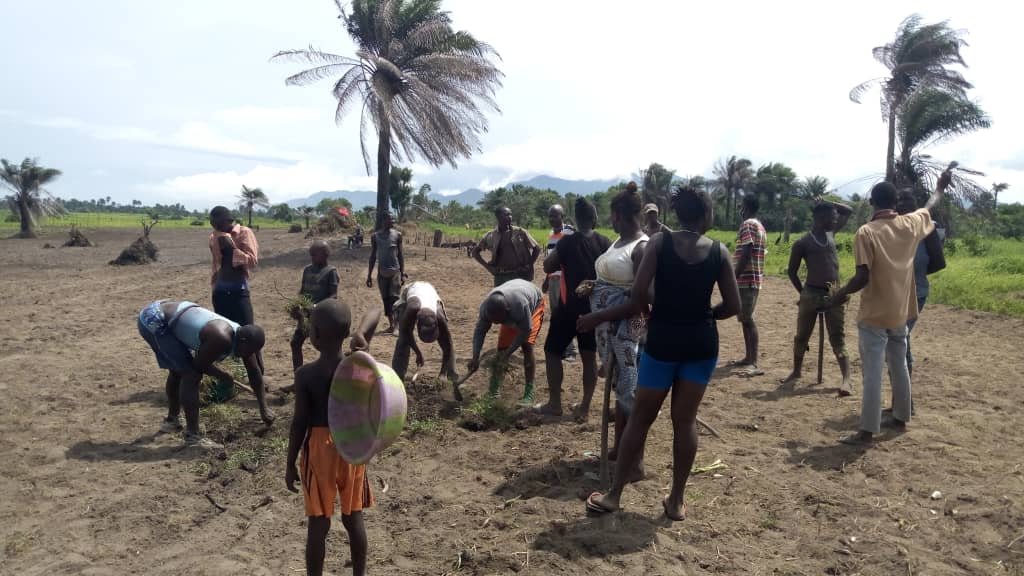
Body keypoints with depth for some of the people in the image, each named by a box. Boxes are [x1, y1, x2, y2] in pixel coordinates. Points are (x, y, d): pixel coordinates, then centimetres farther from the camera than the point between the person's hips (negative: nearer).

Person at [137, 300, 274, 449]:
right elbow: (199, 365, -16)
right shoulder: (221, 339, -31)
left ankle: (172, 420, 47)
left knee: (179, 369, 26)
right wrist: (221, 375, 2)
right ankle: (193, 436, -7)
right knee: (191, 374, -13)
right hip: (154, 320, -10)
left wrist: (264, 408, 10)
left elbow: (254, 372, 6)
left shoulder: (242, 335, -4)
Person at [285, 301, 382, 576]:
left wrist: (290, 464, 0)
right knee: (354, 518, 17)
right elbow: (377, 311, -3)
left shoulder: (305, 375, -16)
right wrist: (361, 334, -22)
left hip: (320, 449, -3)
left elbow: (299, 423, -11)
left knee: (318, 524, 8)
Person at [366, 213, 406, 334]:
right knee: (386, 299, 6)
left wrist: (403, 273, -1)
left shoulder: (397, 235, 1)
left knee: (395, 297, -12)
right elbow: (373, 256, 9)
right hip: (382, 272, 2)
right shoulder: (375, 236, 4)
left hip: (395, 271, -2)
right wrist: (369, 275, 8)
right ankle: (391, 325, 14)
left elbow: (400, 254, 4)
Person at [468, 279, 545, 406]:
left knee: (527, 347, -19)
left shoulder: (520, 304, -46)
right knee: (502, 346, -2)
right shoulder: (486, 306, -31)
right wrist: (475, 357, -27)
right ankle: (493, 390, 10)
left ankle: (529, 393, -15)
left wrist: (508, 353, -34)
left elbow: (525, 330, -33)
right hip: (512, 315, 5)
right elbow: (480, 331, -19)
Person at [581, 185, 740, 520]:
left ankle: (614, 495, 17)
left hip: (663, 340, -2)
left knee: (640, 418, 9)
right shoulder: (719, 251, -1)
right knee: (685, 420, 12)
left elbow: (637, 301, -13)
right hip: (702, 343, 2)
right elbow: (733, 307, 1)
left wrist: (597, 317, 1)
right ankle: (676, 501, 19)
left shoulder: (659, 243, -7)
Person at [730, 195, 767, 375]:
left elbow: (746, 254, -20)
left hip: (746, 279, -10)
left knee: (747, 319, -11)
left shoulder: (748, 224, -12)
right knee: (746, 318, 15)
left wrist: (734, 277, -20)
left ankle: (754, 364, -13)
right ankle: (749, 358, 20)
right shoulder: (760, 226, 18)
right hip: (754, 278, 10)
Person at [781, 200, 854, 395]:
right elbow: (792, 271, 3)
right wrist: (802, 292, 5)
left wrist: (827, 202, 8)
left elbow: (848, 211, 19)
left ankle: (846, 379, -8)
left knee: (838, 339, -2)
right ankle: (797, 371, 29)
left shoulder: (831, 232, 11)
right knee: (801, 336, 10)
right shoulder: (802, 243, -4)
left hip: (834, 294, 3)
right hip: (811, 294, -3)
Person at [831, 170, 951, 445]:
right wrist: (940, 187, 43)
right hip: (900, 313, 6)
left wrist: (840, 294, -4)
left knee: (873, 373, -5)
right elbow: (929, 208, 24)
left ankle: (868, 430, -2)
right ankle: (901, 417, 33)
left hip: (874, 315, -6)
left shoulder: (866, 232, -16)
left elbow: (862, 277, -20)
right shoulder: (910, 225, 0)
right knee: (899, 367, 20)